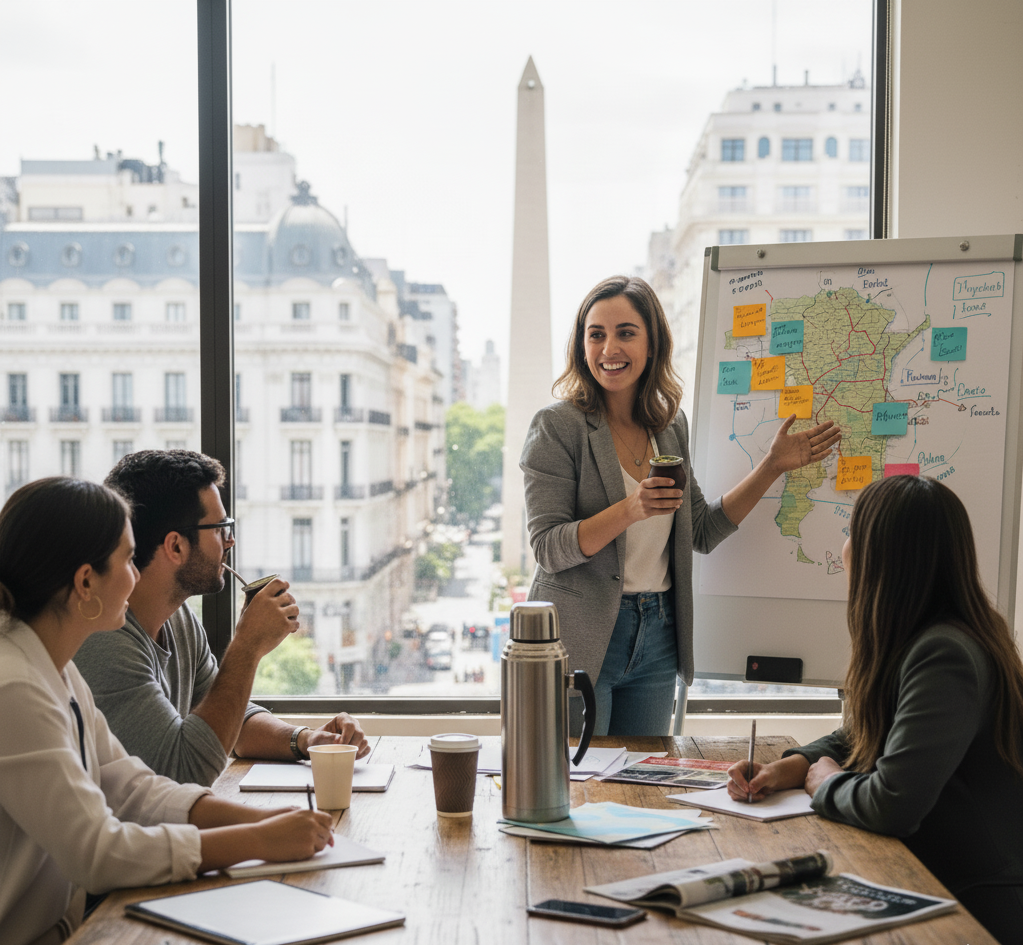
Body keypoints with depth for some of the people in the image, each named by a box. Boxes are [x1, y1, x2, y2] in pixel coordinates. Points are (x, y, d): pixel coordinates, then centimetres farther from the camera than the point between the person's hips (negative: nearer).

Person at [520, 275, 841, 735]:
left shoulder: (671, 425, 7)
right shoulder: (558, 425, -9)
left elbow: (703, 532, 10)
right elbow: (547, 548, -15)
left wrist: (772, 465, 5)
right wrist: (630, 510, -29)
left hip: (656, 639, 5)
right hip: (579, 640, -5)